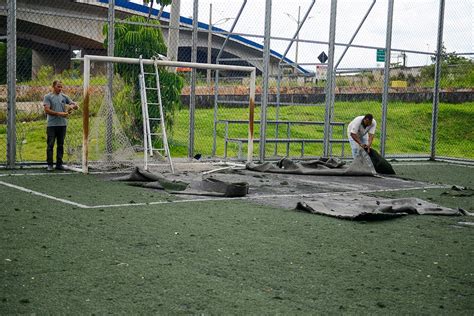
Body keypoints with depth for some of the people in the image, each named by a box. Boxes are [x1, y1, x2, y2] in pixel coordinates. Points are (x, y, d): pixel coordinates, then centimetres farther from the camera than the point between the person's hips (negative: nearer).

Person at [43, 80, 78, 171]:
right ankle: (49, 164, 3)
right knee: (50, 145, -3)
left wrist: (72, 106, -11)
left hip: (62, 124, 4)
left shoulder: (64, 96, 13)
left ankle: (59, 164, 14)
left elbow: (76, 106, 13)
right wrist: (59, 113, -16)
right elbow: (47, 110, -9)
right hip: (52, 125, -4)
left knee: (60, 145, 7)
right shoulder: (48, 97, 1)